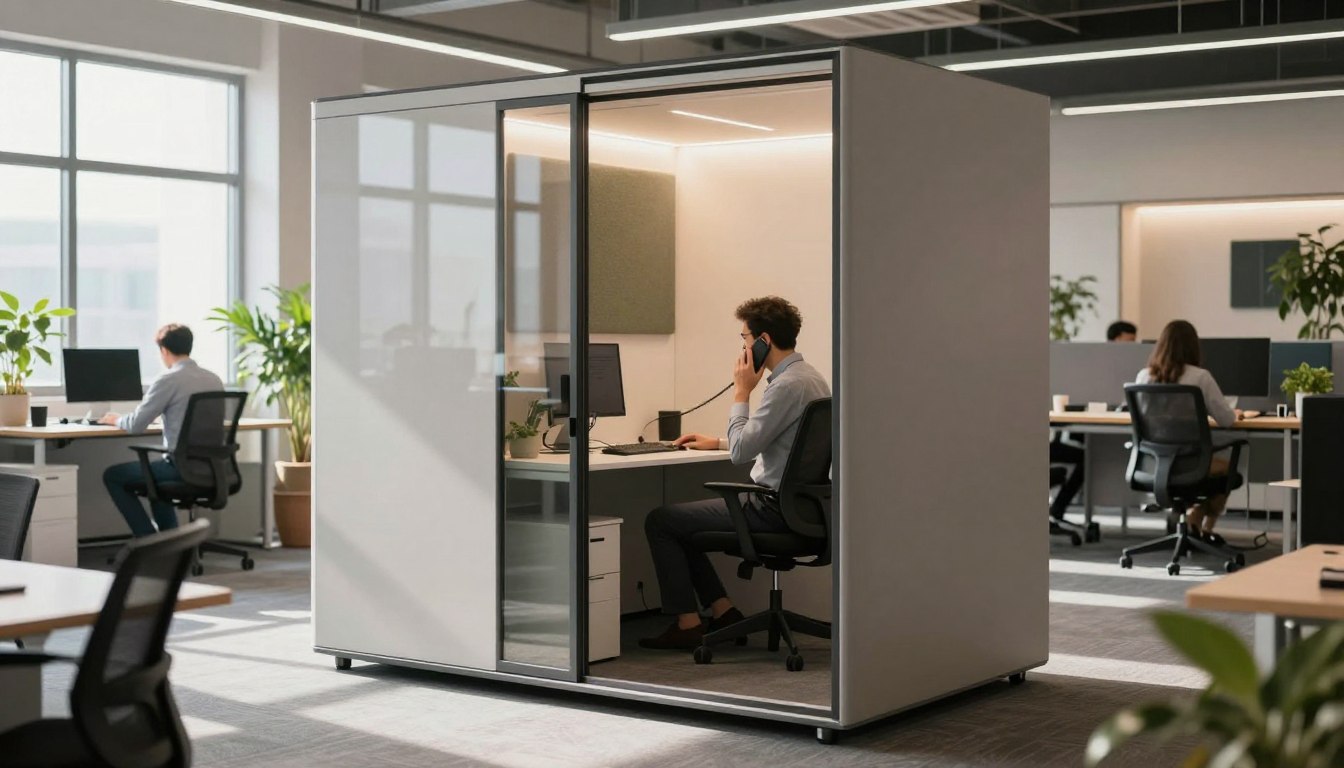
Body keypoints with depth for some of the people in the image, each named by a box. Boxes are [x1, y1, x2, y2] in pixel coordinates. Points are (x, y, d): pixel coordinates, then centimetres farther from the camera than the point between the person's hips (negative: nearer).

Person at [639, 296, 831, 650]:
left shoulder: (787, 385, -22)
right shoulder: (809, 377, 10)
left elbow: (740, 453, -22)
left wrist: (741, 393, -12)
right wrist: (716, 442, 24)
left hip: (771, 509, -10)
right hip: (792, 503, 10)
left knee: (659, 521, -2)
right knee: (678, 520, 20)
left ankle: (688, 623, 2)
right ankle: (723, 611, 18)